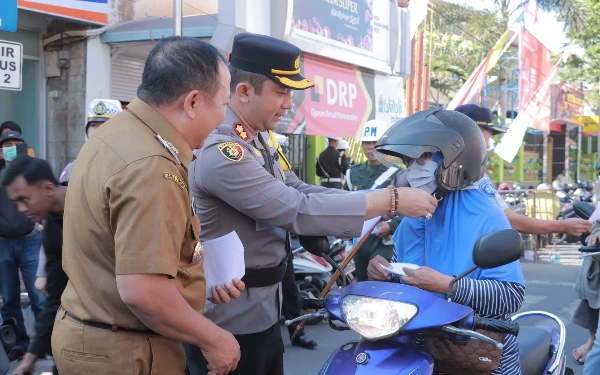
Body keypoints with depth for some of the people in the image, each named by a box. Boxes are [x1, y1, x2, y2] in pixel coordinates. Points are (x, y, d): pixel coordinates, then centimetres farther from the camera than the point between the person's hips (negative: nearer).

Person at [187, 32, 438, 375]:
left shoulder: (261, 138, 7)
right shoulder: (221, 152, -26)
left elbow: (299, 192, 6)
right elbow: (298, 210, -29)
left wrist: (379, 200, -5)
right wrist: (389, 200, -25)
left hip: (264, 305, 9)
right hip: (231, 318, -9)